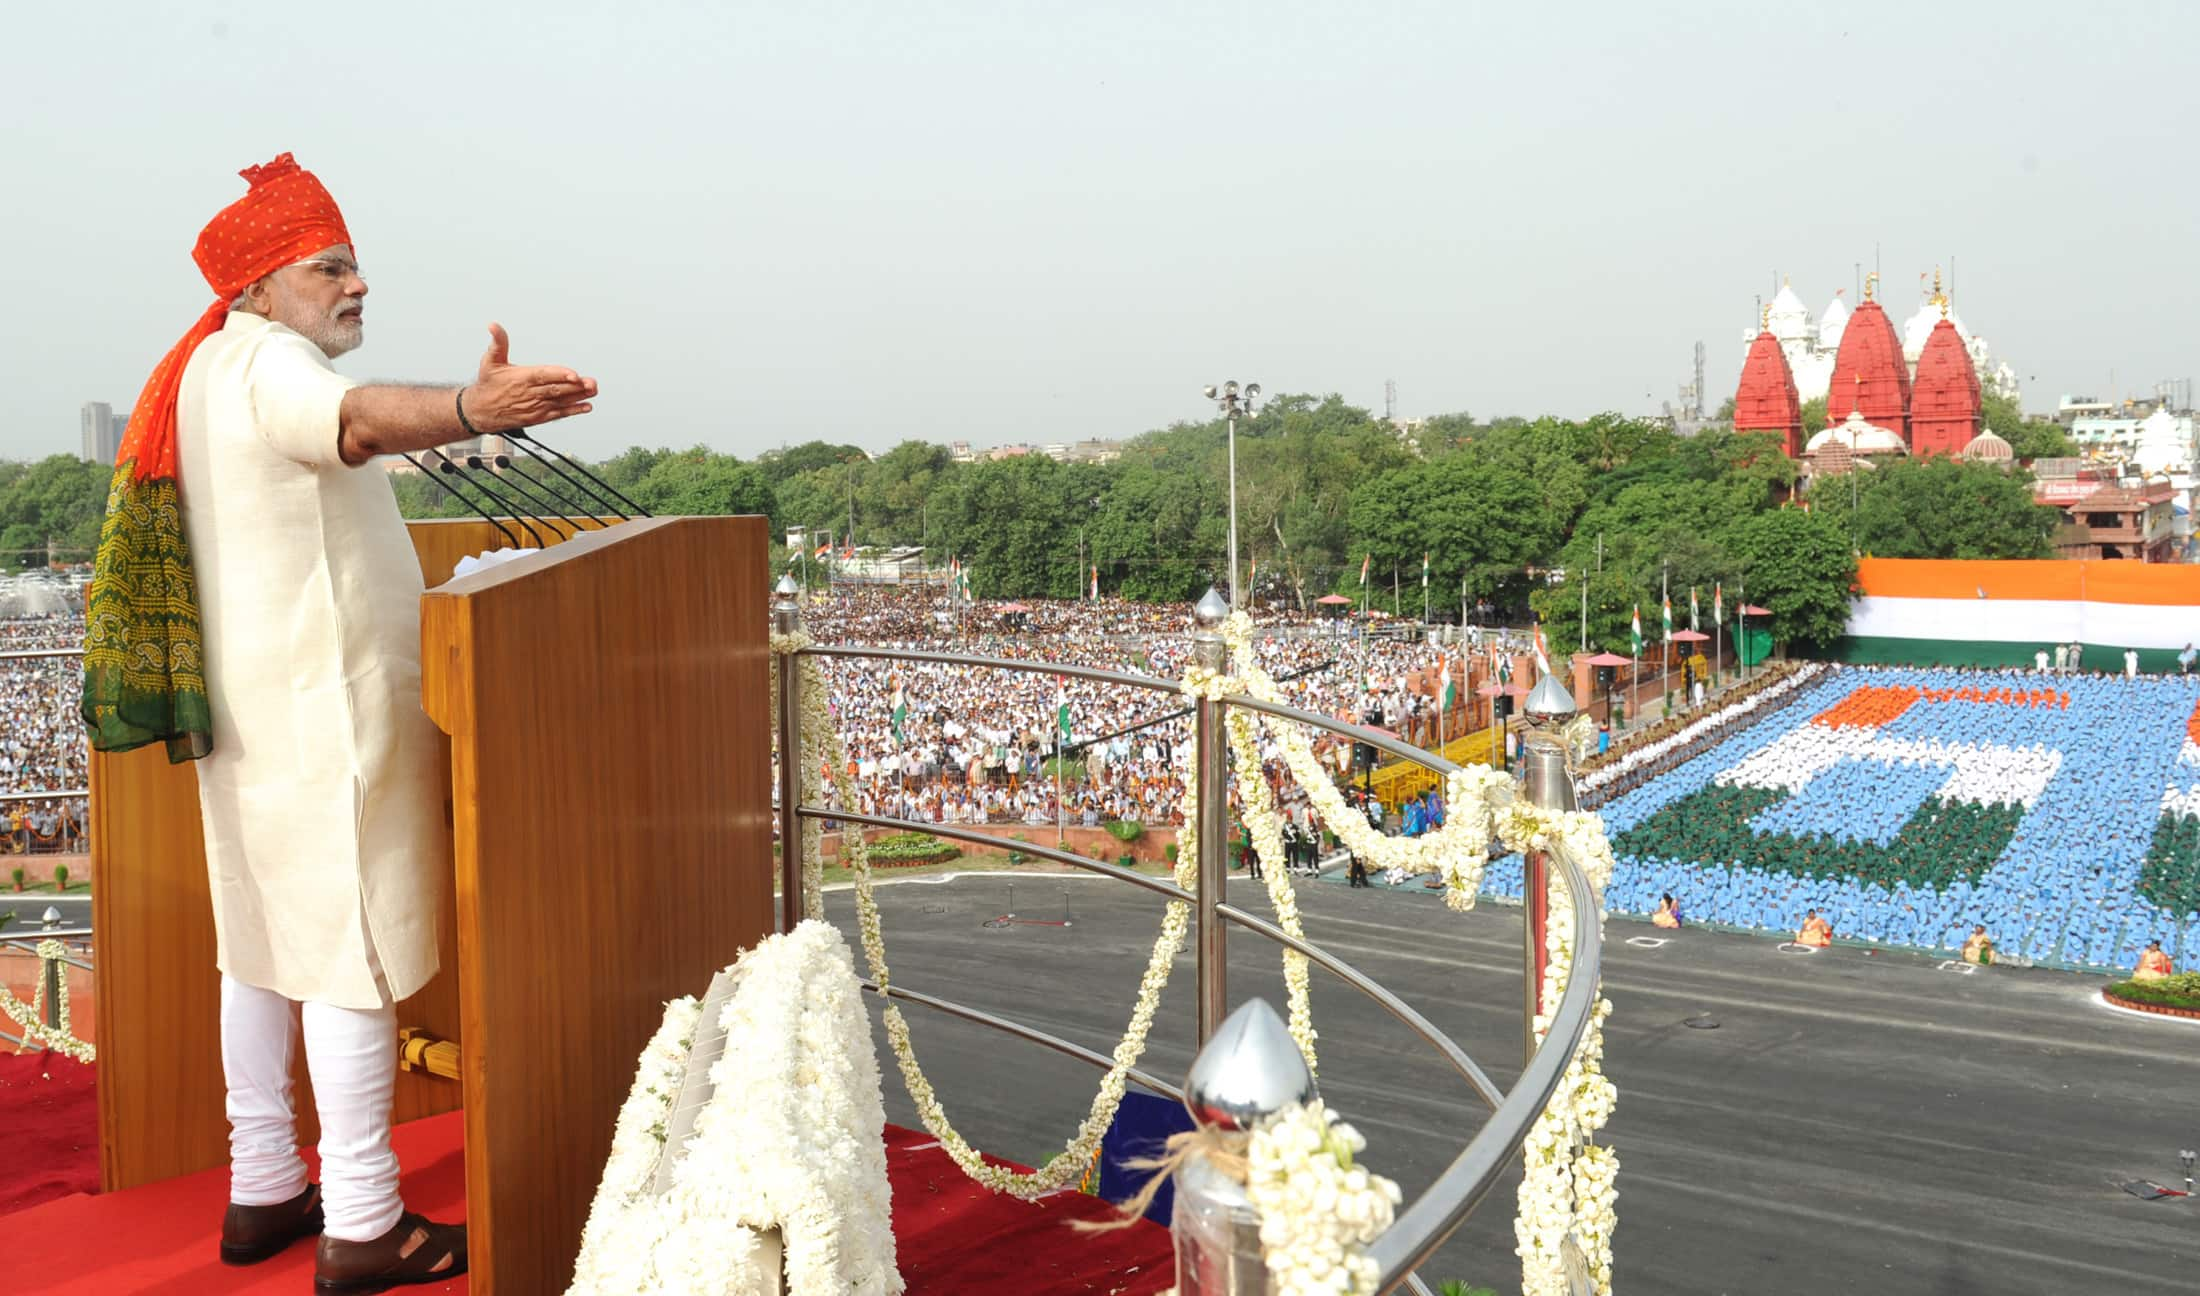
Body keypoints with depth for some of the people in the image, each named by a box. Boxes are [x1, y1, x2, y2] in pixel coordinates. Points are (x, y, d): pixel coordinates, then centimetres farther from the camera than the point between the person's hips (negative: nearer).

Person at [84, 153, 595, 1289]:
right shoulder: (268, 362, -16)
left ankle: (262, 1191, 25)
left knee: (262, 941, 14)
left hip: (250, 709, 10)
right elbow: (354, 421, -40)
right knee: (353, 952, -5)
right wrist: (470, 408, -58)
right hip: (325, 709, -10)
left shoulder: (206, 371, 15)